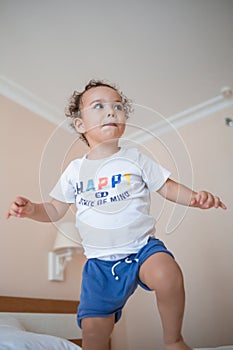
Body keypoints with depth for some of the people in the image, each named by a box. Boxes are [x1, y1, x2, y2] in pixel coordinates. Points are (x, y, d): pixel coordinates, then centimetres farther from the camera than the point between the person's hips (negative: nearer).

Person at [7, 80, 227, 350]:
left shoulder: (135, 159, 1)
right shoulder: (75, 170, 4)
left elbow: (169, 188, 3)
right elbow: (55, 210, 11)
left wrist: (195, 197, -16)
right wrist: (31, 209, -9)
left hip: (142, 247, -1)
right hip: (100, 262, 2)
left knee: (168, 274, -32)